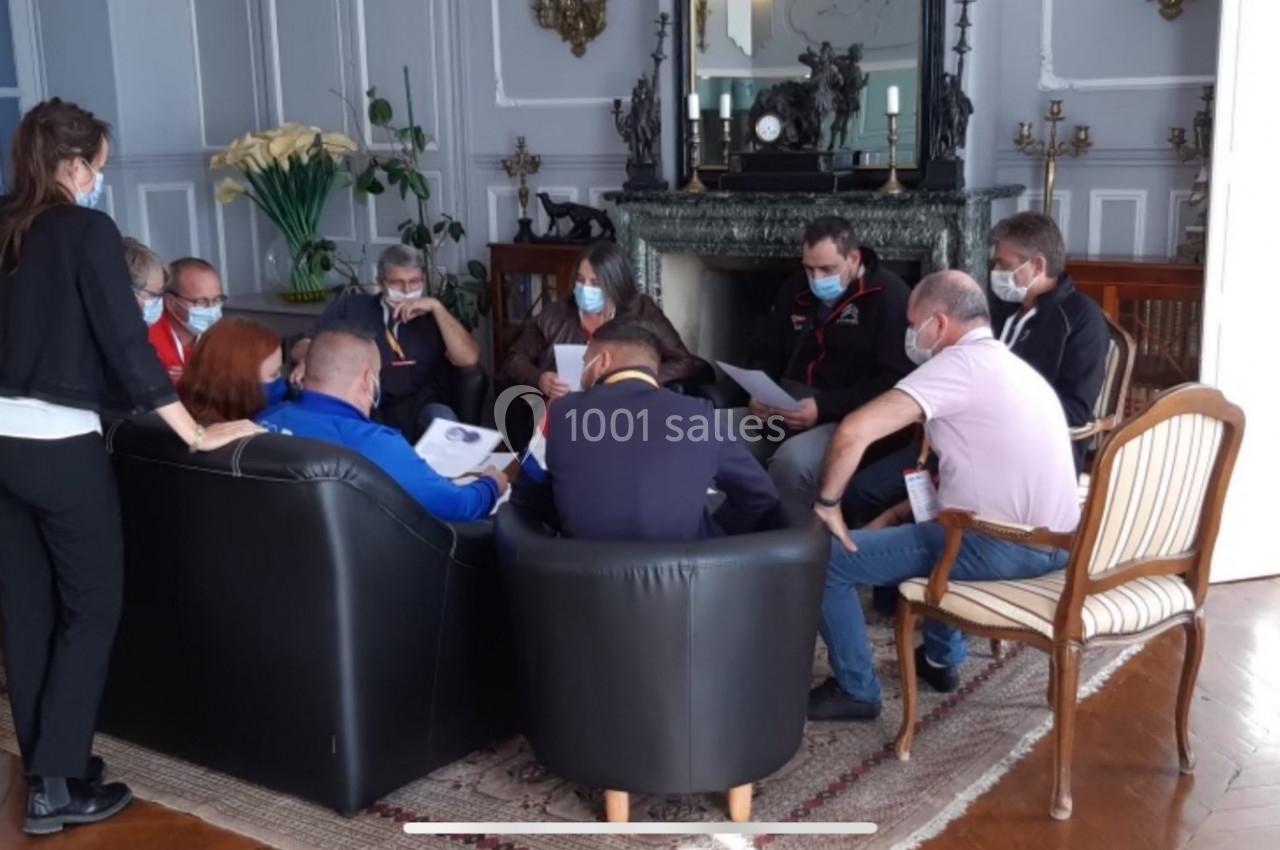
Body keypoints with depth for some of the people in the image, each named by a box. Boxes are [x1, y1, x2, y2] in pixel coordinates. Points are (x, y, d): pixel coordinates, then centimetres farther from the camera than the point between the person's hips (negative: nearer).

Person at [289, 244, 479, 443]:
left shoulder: (432, 317, 17)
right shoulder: (350, 308, 20)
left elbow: (469, 359, 1)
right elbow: (303, 347, 14)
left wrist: (437, 307, -3)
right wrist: (307, 362, -11)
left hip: (415, 414, -1)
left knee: (441, 416, -34)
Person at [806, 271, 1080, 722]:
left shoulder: (958, 363, -12)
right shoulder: (1010, 366, 17)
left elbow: (855, 431, -22)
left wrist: (827, 503, -7)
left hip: (1004, 549, -9)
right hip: (1055, 546, 10)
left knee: (827, 558, -1)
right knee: (933, 526, 38)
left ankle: (856, 691, 11)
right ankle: (942, 657, 39)